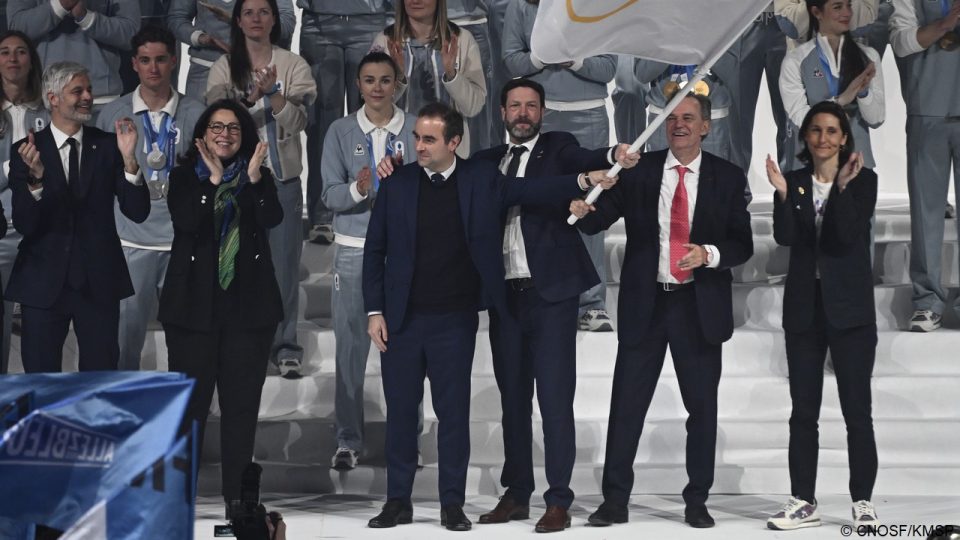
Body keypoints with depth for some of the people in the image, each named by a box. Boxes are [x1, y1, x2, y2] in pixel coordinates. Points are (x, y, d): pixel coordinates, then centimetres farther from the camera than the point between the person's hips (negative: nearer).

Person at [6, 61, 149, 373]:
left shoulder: (107, 145, 1)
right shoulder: (26, 151, -2)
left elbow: (138, 213, -5)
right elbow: (24, 225, -10)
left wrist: (129, 159, -20)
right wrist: (35, 178, -28)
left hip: (99, 281, 1)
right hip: (44, 282, -1)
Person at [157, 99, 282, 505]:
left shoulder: (259, 178, 9)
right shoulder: (185, 177, 6)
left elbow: (273, 218, -9)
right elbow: (185, 221, -12)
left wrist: (255, 178, -22)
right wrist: (213, 181, -17)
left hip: (248, 303, 1)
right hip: (194, 302, -1)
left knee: (242, 401, 2)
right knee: (190, 399, 2)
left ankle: (236, 495, 8)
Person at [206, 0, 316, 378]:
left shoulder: (294, 65, 1)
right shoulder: (224, 68, 2)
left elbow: (297, 121, -8)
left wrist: (273, 92, -24)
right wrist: (251, 99, -29)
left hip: (283, 177, 0)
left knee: (284, 263, 1)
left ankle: (286, 345, 8)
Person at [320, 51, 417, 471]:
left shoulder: (416, 130, 4)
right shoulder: (341, 132, 5)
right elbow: (330, 194, 0)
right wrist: (358, 189, -20)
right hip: (354, 250, 0)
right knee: (350, 345, 0)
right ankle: (348, 440, 7)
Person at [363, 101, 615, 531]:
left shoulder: (482, 179, 1)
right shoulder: (397, 183, 2)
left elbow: (531, 191, -4)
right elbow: (375, 250, 5)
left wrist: (585, 181, -18)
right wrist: (374, 310, 0)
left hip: (455, 319, -1)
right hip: (402, 319, 1)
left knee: (454, 411, 3)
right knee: (400, 410, 7)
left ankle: (452, 503, 13)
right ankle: (398, 501, 16)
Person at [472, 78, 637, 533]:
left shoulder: (557, 147, 3)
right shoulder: (486, 161, 15)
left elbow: (582, 160, -17)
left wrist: (615, 155, -40)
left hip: (551, 291, -4)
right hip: (504, 292, 4)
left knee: (555, 398, -5)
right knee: (512, 397, 11)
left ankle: (559, 501, -1)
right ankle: (516, 494, 20)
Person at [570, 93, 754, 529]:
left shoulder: (728, 178, 2)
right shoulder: (639, 171, 2)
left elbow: (743, 244, 0)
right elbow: (599, 220, -4)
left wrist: (710, 254, -19)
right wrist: (583, 211, -26)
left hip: (700, 307, 0)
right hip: (645, 302, 0)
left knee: (702, 406, 7)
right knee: (626, 404, 1)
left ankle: (697, 501, 18)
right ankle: (615, 501, 9)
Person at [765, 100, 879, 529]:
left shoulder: (863, 180, -1)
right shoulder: (795, 182, 6)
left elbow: (848, 237, -14)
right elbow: (785, 237, -8)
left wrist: (843, 187, -25)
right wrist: (782, 194, -21)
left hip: (849, 308, -3)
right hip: (804, 306, 3)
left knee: (857, 410, -1)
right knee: (803, 411, 6)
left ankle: (863, 502, 6)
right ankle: (803, 502, 12)